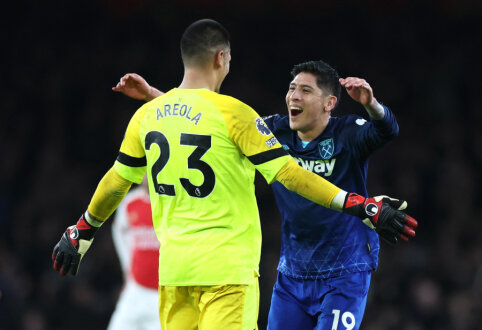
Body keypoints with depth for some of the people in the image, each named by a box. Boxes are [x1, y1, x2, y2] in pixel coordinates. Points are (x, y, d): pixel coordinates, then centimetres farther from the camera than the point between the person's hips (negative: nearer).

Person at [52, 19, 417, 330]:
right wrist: (361, 206, -11)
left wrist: (82, 231, 33)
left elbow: (116, 182, 16)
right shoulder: (232, 113, -10)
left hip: (172, 263, 5)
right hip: (227, 266, -5)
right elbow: (288, 174, -13)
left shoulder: (147, 115, 6)